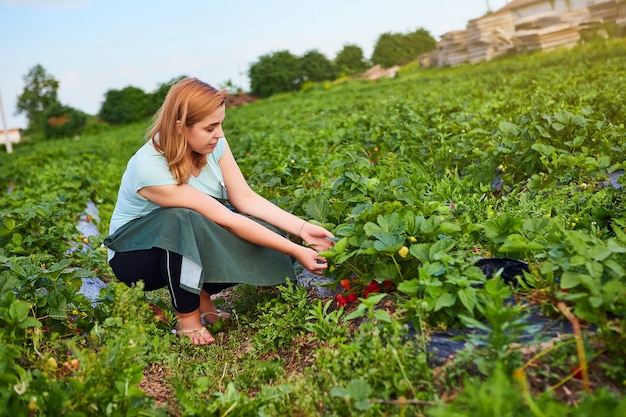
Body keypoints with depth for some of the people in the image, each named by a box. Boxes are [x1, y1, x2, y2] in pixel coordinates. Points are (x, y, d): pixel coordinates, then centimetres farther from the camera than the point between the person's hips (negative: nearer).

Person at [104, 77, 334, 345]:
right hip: (134, 253, -6)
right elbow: (225, 219, -34)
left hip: (196, 243, 6)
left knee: (267, 232, -19)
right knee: (182, 221, -40)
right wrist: (295, 252, -32)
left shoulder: (212, 144, -14)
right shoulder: (150, 168, -33)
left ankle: (201, 295, 0)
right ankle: (187, 318, -18)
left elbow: (245, 199, -12)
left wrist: (302, 228, -23)